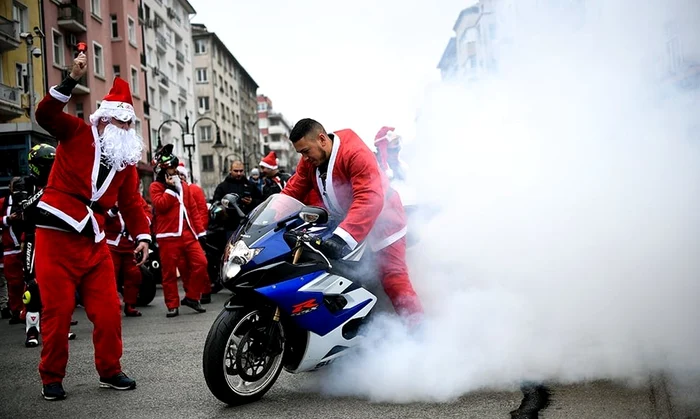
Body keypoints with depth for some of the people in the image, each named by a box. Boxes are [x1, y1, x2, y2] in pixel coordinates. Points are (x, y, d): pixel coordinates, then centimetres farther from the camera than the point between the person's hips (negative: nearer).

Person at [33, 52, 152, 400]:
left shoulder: (126, 160, 15)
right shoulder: (77, 133, 2)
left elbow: (131, 202, 15)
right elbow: (46, 114, -17)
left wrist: (143, 236, 2)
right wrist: (72, 80, -26)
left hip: (94, 241, 5)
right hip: (57, 235, -5)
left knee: (108, 309, 3)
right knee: (57, 310, -1)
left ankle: (110, 372, 19)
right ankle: (51, 378, 14)